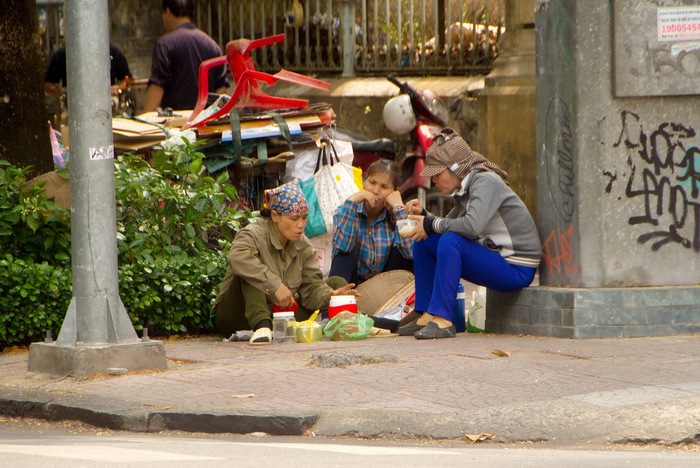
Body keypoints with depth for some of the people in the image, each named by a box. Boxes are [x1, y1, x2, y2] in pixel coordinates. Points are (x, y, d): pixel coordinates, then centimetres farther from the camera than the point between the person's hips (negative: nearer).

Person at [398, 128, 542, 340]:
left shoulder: (485, 182, -17)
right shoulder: (465, 189, 11)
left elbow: (473, 226, -33)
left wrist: (432, 225, -20)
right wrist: (423, 215, -2)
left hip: (516, 271, -10)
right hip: (494, 262, 10)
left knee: (450, 241, -30)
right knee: (424, 242, 7)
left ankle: (443, 319, -28)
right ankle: (426, 316, 3)